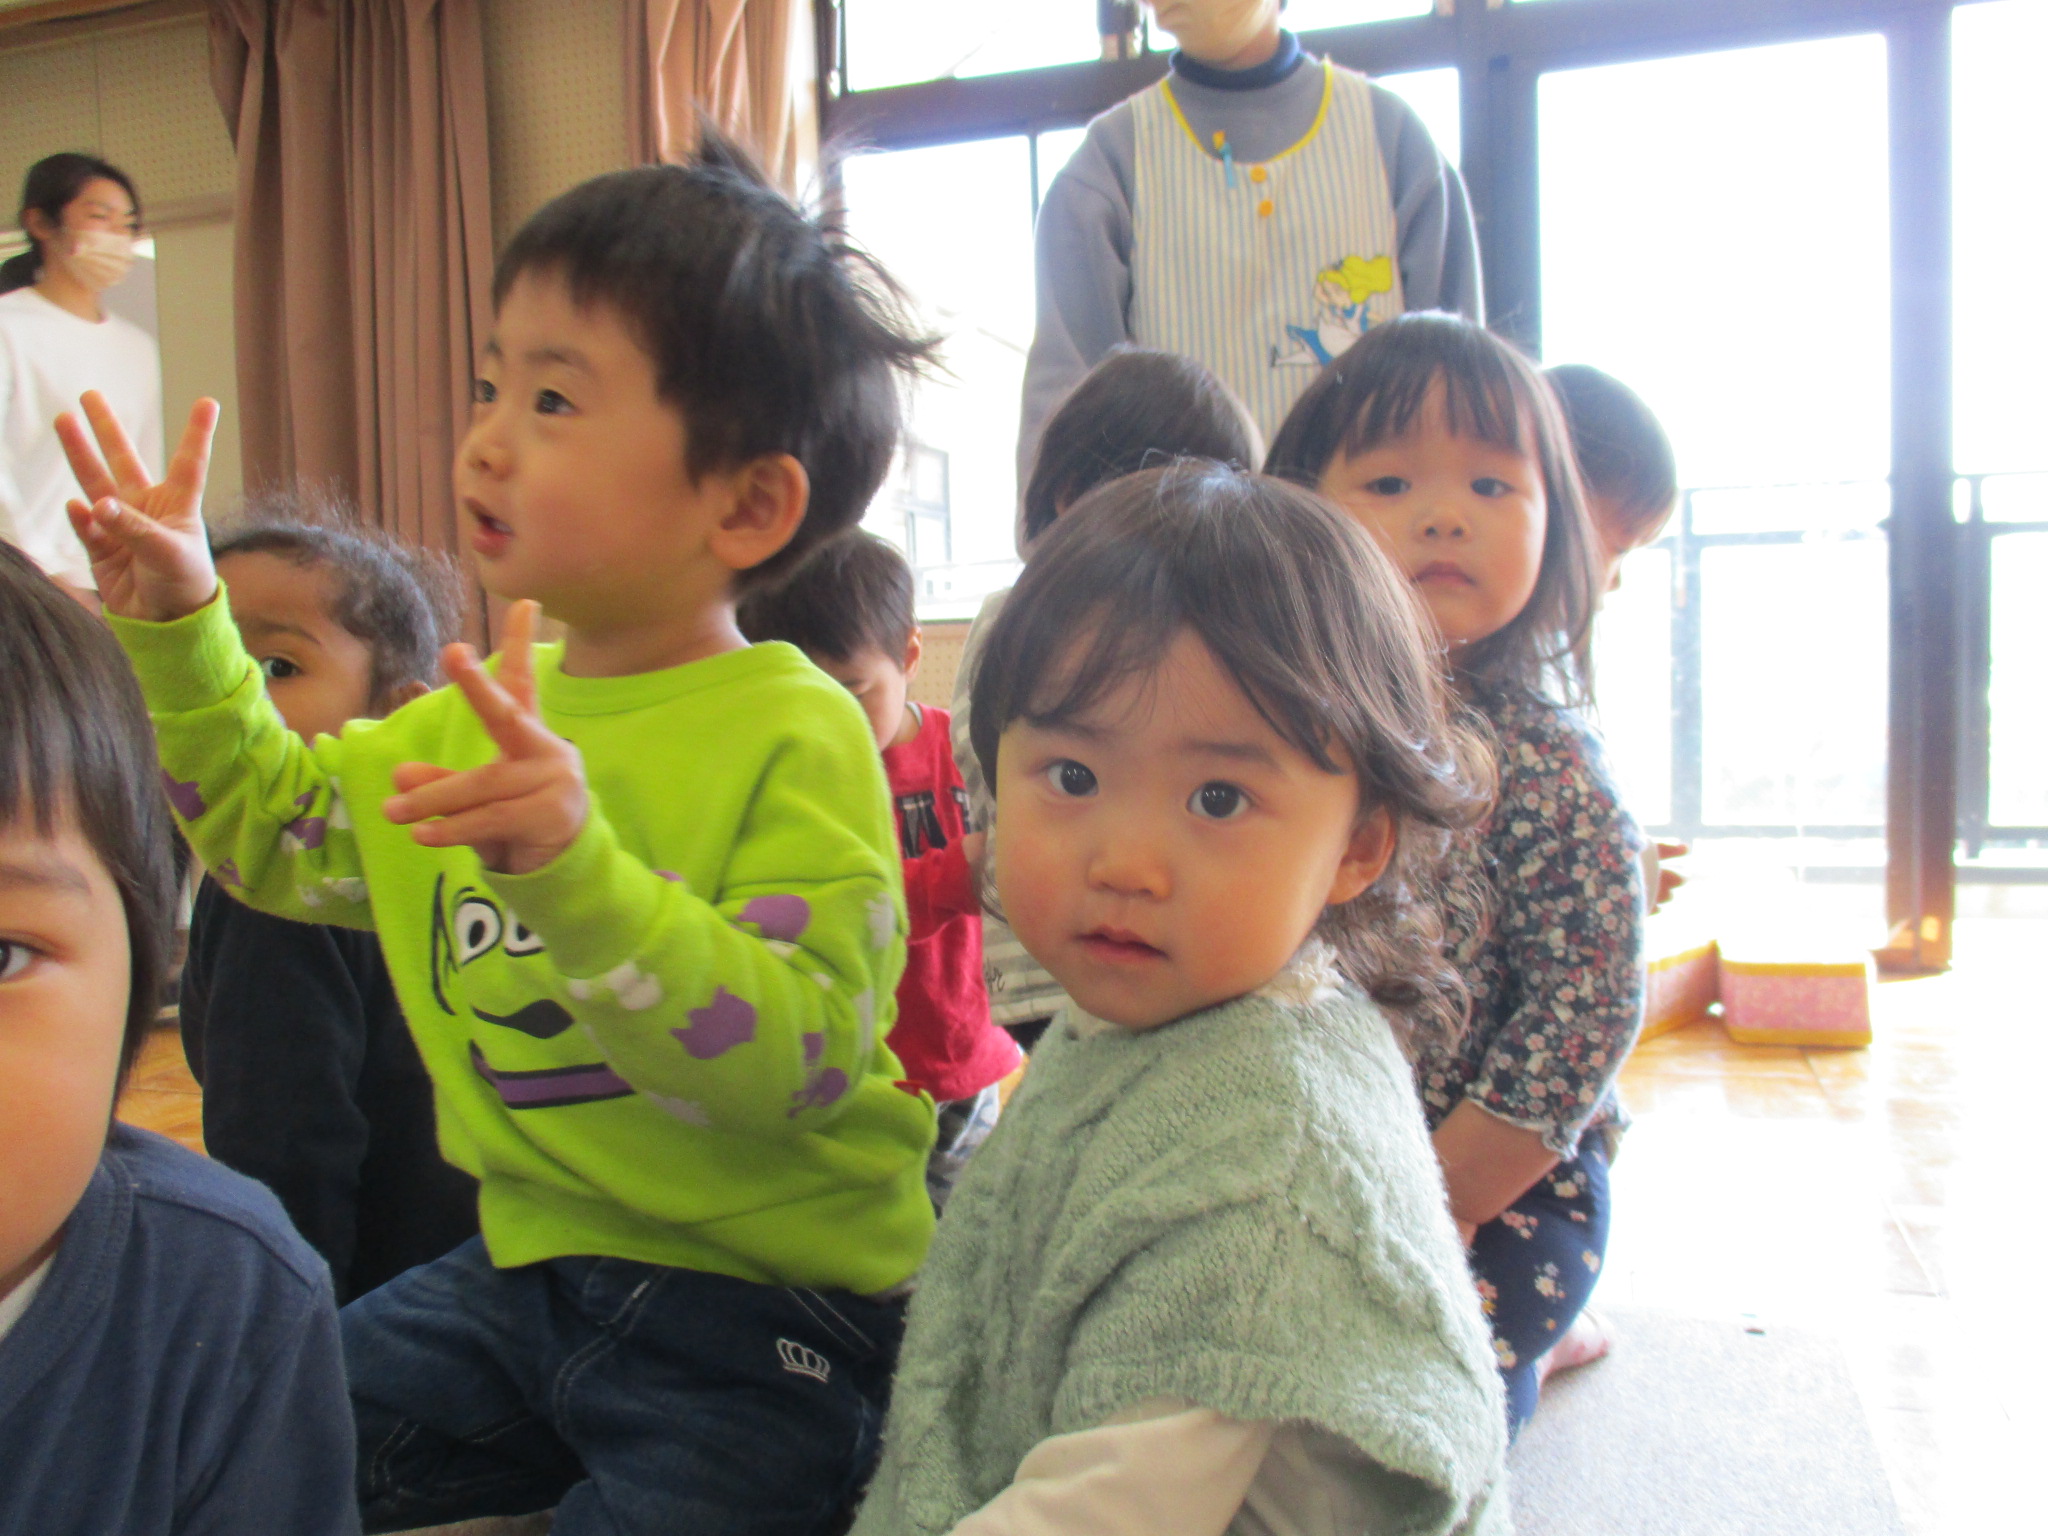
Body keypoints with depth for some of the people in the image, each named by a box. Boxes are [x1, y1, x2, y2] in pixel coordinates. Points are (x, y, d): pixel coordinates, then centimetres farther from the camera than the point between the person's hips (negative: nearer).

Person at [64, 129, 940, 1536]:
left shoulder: (795, 737, -19)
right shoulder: (480, 720, 4)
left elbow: (796, 1063, -28)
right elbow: (275, 830, 21)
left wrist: (575, 869, -40)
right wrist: (179, 628, 10)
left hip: (750, 1322, -6)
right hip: (525, 1270, 7)